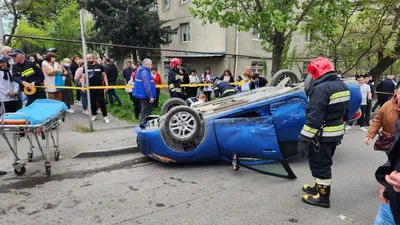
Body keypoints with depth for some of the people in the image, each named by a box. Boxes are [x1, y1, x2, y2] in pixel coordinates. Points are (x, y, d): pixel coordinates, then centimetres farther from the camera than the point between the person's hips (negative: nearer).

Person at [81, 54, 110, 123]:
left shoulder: (99, 66, 2)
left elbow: (104, 75, 4)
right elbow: (83, 77, 10)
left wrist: (106, 85, -5)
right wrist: (83, 86, -1)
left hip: (99, 88, -2)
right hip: (90, 88, 2)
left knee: (102, 102, -2)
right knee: (92, 102, 9)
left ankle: (105, 116, 3)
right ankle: (94, 115, 23)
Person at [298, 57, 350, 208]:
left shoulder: (321, 88, -23)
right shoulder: (342, 85, 8)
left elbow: (314, 118, -27)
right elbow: (345, 112, 16)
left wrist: (304, 138, -23)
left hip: (323, 135, -10)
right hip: (337, 133, 10)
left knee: (319, 164, 4)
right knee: (324, 162, 22)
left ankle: (323, 196, 16)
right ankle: (318, 187, 38)